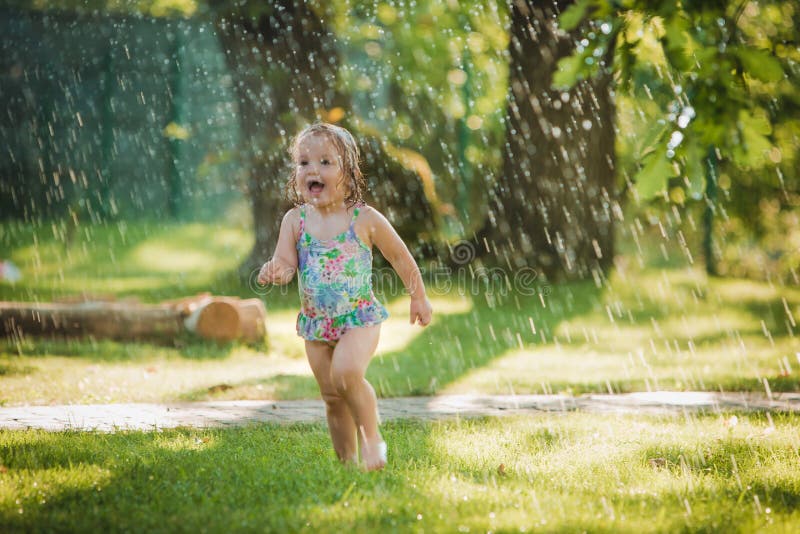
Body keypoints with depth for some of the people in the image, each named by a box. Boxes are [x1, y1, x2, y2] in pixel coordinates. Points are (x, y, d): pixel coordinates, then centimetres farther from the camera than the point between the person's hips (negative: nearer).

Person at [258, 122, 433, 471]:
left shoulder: (365, 219, -8)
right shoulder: (295, 220, -2)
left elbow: (400, 258, 5)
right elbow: (285, 263, -8)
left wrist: (418, 298, 12)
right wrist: (275, 271, -32)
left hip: (359, 316, -3)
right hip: (315, 322, 4)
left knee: (346, 371, -27)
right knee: (332, 396, 8)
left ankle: (371, 435, -7)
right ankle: (347, 461, 21)